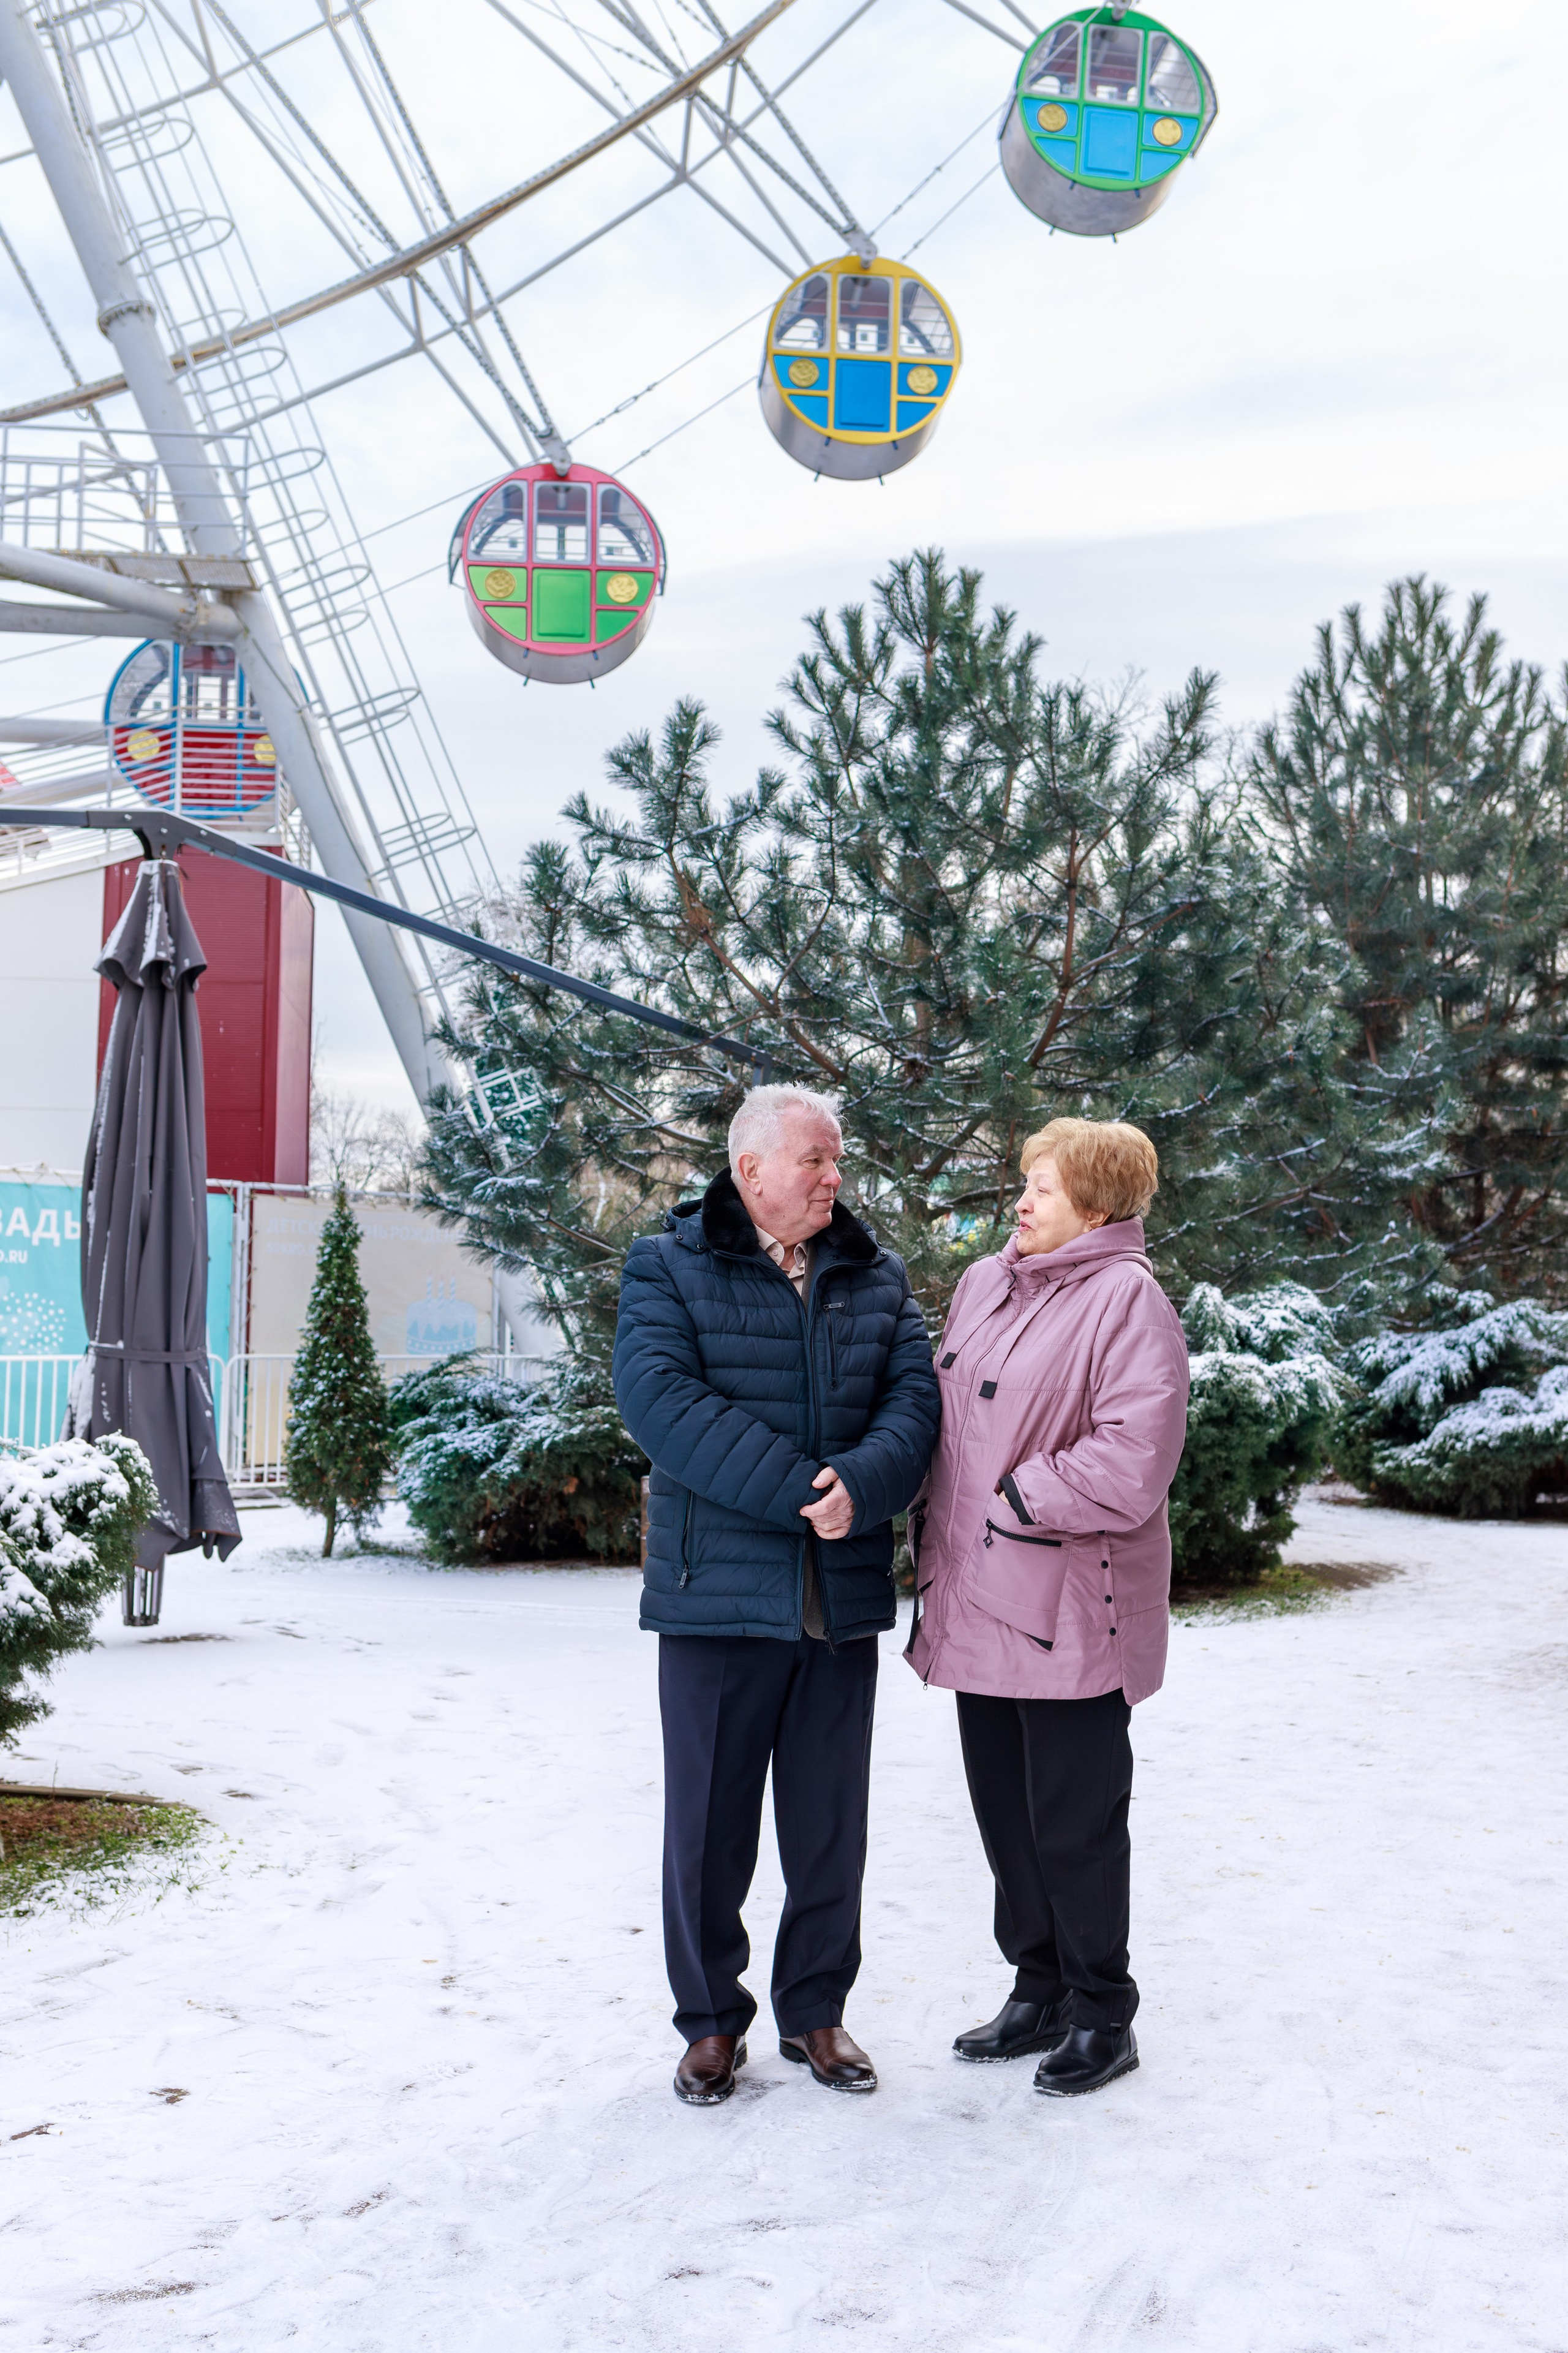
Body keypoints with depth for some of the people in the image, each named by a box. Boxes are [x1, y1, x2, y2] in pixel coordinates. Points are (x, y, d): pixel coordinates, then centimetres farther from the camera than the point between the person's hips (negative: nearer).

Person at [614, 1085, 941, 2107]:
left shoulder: (876, 1278, 11)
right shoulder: (669, 1267, -1)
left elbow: (916, 1396, 0)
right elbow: (659, 1397, -16)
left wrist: (859, 1486, -21)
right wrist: (796, 1489, -22)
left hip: (845, 1596, 3)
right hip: (717, 1596, -3)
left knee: (831, 1823, 11)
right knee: (709, 1821, 6)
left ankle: (817, 2009, 27)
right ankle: (712, 2022, 22)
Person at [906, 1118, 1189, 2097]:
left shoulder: (1127, 1301, -13)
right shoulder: (984, 1283, 11)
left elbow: (1127, 1471, -21)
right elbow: (947, 1418, 22)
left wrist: (1014, 1500, -13)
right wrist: (937, 1533, 13)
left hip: (1071, 1612, -8)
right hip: (979, 1602, 8)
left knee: (1073, 1823, 2)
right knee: (1005, 1811, 16)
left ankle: (1102, 2015, 19)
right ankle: (1041, 1993, 32)